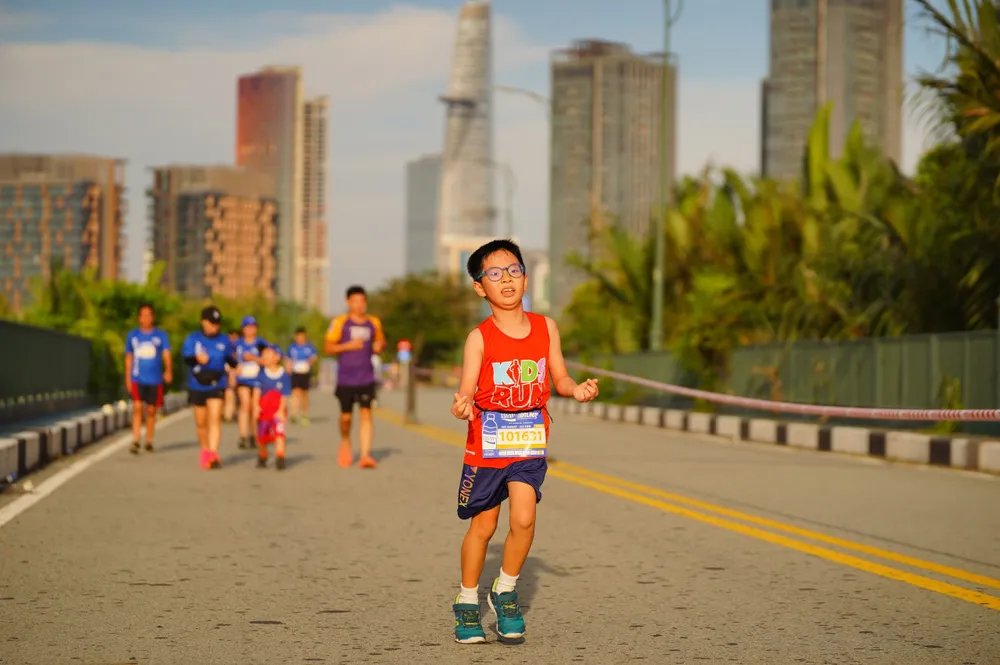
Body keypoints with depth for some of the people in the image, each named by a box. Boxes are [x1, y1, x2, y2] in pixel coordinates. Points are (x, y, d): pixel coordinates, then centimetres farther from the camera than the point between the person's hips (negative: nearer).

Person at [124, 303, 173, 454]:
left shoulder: (161, 335, 2)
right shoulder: (132, 335, 7)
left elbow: (167, 355, -8)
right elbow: (128, 358, 15)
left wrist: (168, 371, -27)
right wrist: (127, 379, 14)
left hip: (155, 380, 0)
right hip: (137, 379, 0)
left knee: (151, 411, 7)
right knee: (137, 408, -15)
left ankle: (149, 441, 22)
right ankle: (135, 441, -17)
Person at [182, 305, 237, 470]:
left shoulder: (224, 341, 5)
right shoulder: (193, 339, 0)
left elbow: (232, 362, 10)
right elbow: (186, 357, -14)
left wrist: (234, 360, -14)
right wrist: (197, 358, -35)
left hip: (217, 386, -1)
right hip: (197, 386, 1)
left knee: (215, 419, -14)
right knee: (201, 423, 10)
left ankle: (213, 454, -18)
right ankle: (205, 451, 31)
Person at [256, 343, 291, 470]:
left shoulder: (284, 376, -7)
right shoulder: (261, 374, -1)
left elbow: (285, 395, -8)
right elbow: (257, 390, -7)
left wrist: (281, 410, -18)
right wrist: (256, 406, -18)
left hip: (278, 411, -2)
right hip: (263, 410, 2)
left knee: (279, 432, -18)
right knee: (262, 436, 9)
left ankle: (280, 458, -20)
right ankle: (262, 458, 30)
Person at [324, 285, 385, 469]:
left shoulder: (374, 323, 9)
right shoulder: (339, 322, -2)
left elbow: (381, 340, 24)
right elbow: (328, 348, -2)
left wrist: (379, 345, 1)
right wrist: (348, 345, -16)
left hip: (366, 378, 1)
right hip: (345, 378, -1)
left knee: (366, 413, -9)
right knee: (346, 416, 6)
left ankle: (366, 455, -13)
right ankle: (345, 443, 36)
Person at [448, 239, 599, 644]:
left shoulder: (545, 327, 1)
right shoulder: (480, 338, -8)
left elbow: (559, 377, 9)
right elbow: (467, 389, -13)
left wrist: (577, 390, -12)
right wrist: (463, 406, -35)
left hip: (530, 439, 2)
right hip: (487, 438, -1)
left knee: (523, 518, -16)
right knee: (483, 526, 7)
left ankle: (505, 592, 8)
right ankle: (467, 603, 27)